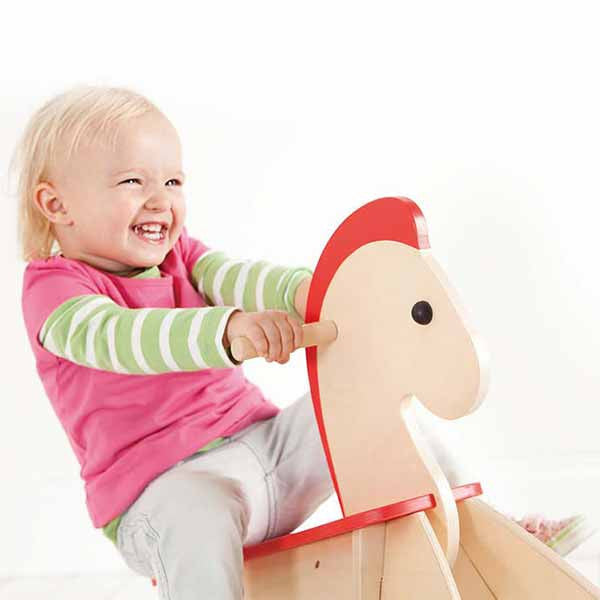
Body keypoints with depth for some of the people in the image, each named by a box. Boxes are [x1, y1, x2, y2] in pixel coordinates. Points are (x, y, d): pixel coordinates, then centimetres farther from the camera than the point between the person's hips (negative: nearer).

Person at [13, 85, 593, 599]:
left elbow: (235, 278, -6)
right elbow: (112, 336, -30)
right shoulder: (53, 285, -8)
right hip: (164, 484, -6)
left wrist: (302, 288, -30)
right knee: (198, 519, -40)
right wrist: (228, 328, -48)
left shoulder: (180, 255, 14)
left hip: (262, 440, 7)